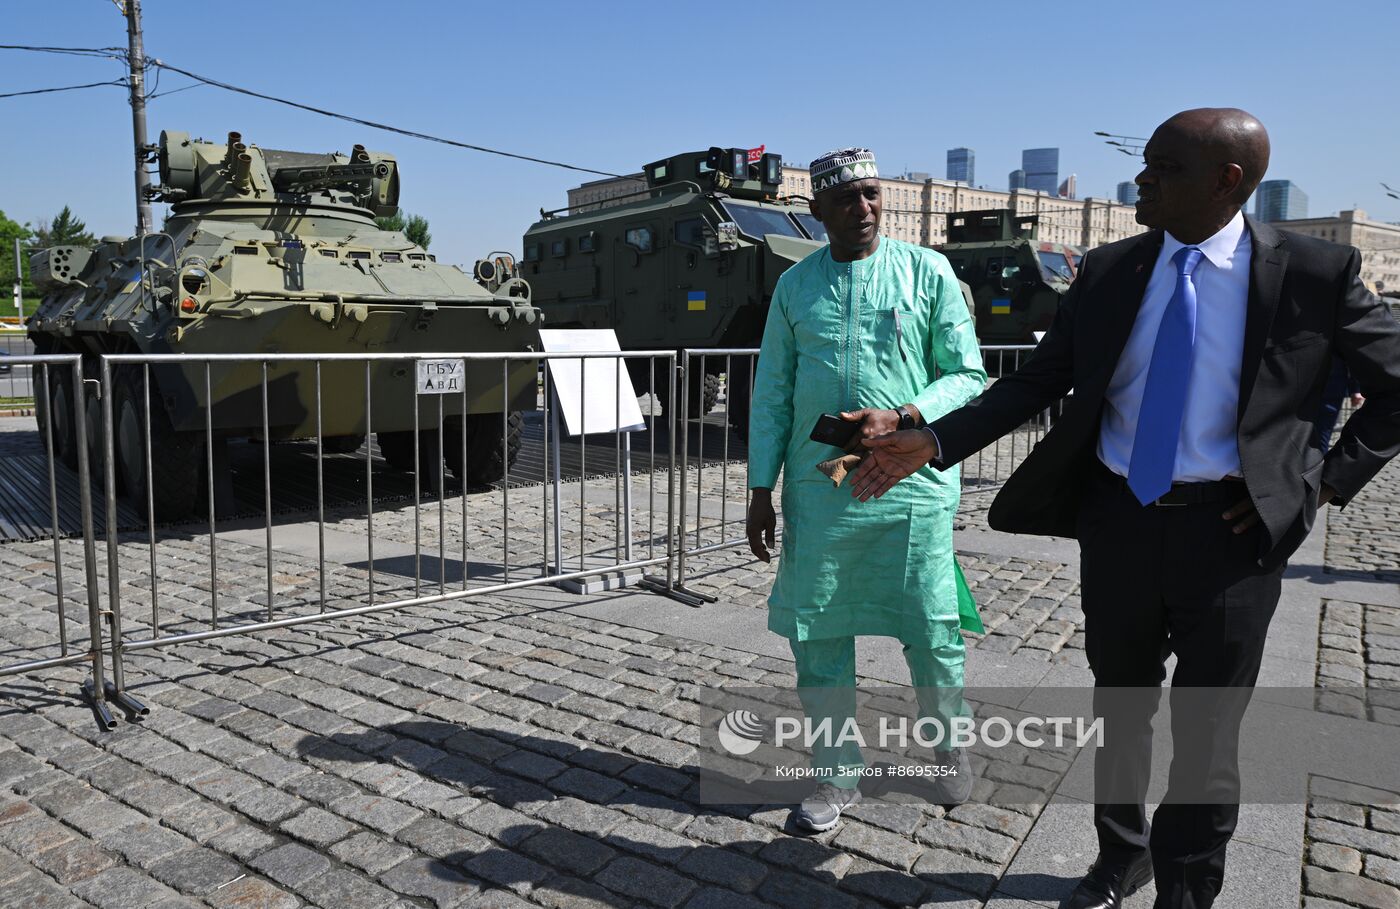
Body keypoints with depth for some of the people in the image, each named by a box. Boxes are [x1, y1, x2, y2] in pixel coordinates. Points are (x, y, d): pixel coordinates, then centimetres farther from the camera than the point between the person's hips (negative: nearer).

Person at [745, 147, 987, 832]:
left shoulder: (928, 271, 2)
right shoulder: (795, 286, 9)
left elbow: (968, 375, 0)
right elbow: (771, 394, 10)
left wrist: (900, 417, -17)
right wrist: (762, 488, 6)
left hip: (912, 484, -2)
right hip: (818, 488, 2)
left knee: (932, 631, 7)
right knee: (816, 633, 7)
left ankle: (951, 749, 37)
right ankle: (837, 775, 27)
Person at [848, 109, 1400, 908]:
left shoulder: (1315, 272, -7)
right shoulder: (1109, 271, 0)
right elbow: (1037, 384, 0)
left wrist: (1326, 482, -7)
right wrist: (931, 443, -11)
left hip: (1228, 530, -2)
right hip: (1118, 519, 3)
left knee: (1206, 728, 10)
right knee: (1120, 701, 18)